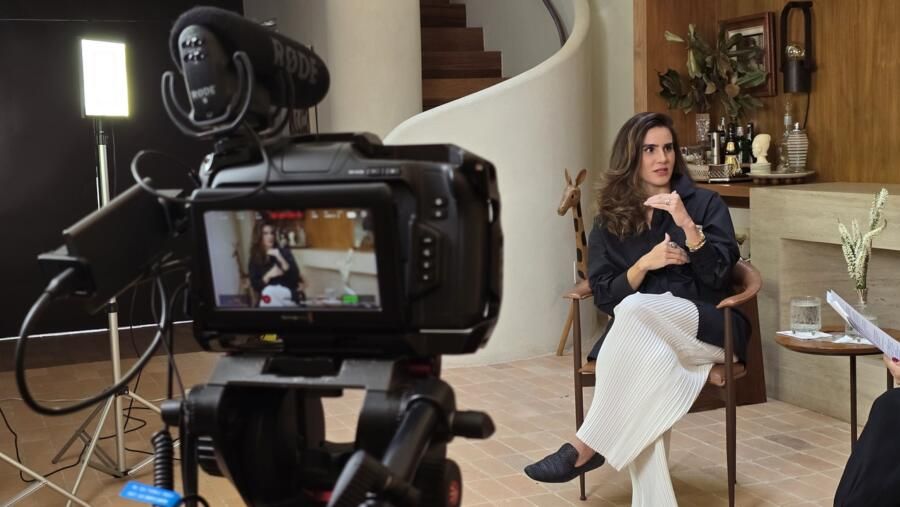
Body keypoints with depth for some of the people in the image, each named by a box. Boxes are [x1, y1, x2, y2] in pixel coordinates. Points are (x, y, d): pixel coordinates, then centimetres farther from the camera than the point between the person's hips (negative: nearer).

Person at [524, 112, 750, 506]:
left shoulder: (706, 203, 7)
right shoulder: (609, 220, 11)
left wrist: (687, 225, -19)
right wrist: (644, 265, -12)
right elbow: (604, 296, 5)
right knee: (651, 359, -37)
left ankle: (588, 445, -32)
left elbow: (719, 276, -5)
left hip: (709, 329, -1)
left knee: (635, 308, -34)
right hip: (640, 337, 2)